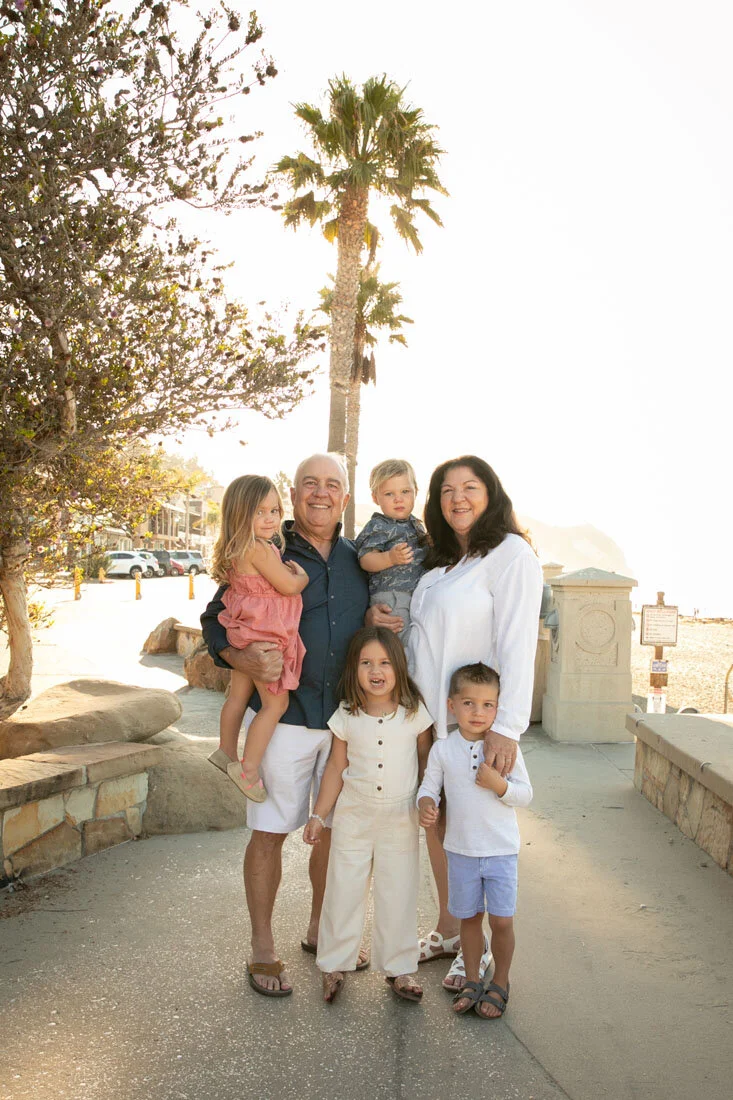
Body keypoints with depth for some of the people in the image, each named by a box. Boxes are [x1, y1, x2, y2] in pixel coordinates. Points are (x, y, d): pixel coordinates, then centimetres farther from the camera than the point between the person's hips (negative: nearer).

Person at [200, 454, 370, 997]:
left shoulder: (359, 560, 8)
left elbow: (376, 617, 22)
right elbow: (215, 621, -3)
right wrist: (245, 660, -22)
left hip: (347, 717, 4)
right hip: (284, 715, -4)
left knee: (334, 828, 15)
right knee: (270, 831, 4)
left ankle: (320, 930, 36)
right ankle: (263, 948, 22)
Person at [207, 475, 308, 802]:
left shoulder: (237, 549, 5)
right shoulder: (260, 549, -24)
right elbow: (288, 586, -19)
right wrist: (303, 576, 0)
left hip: (244, 635, 10)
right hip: (264, 637, -10)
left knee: (238, 695, 22)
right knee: (275, 704, 0)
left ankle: (226, 753, 38)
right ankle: (248, 769, 3)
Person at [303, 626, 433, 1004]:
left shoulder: (414, 712, -7)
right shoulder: (346, 717, -6)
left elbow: (426, 761, 3)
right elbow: (336, 767, 2)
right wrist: (318, 815, 3)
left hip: (400, 817, 0)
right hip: (354, 814, 1)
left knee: (398, 893, 8)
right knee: (343, 890, 8)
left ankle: (398, 967, 25)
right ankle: (335, 965, 25)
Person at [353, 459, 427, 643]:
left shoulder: (416, 524, 19)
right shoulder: (378, 527, -7)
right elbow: (365, 560, -19)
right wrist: (390, 558, -33)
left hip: (418, 596, 8)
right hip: (390, 597, -8)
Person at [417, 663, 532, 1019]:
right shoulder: (442, 749, -6)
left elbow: (525, 794, -5)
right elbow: (429, 784, 4)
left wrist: (499, 784, -23)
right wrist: (426, 803, -17)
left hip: (501, 850, -1)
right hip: (461, 849, 1)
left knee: (501, 920, 2)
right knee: (470, 917, 14)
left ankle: (500, 983, 24)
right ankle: (472, 980, 33)